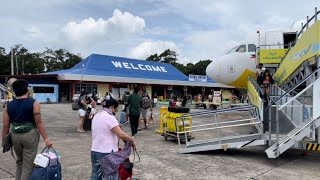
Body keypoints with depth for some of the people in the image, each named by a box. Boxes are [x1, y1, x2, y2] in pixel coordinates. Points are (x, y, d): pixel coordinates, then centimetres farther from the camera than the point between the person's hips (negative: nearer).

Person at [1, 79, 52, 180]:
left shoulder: (8, 106, 2)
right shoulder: (34, 103, -9)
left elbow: (6, 126, 3)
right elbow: (39, 123, -13)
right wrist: (46, 138, -9)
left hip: (15, 136, 5)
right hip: (30, 135, -4)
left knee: (19, 162, 23)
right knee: (28, 166, 3)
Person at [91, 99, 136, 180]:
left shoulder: (97, 116, 11)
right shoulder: (109, 117, -16)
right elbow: (122, 135, -23)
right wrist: (132, 141, -7)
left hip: (95, 151, 9)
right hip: (107, 153, -8)